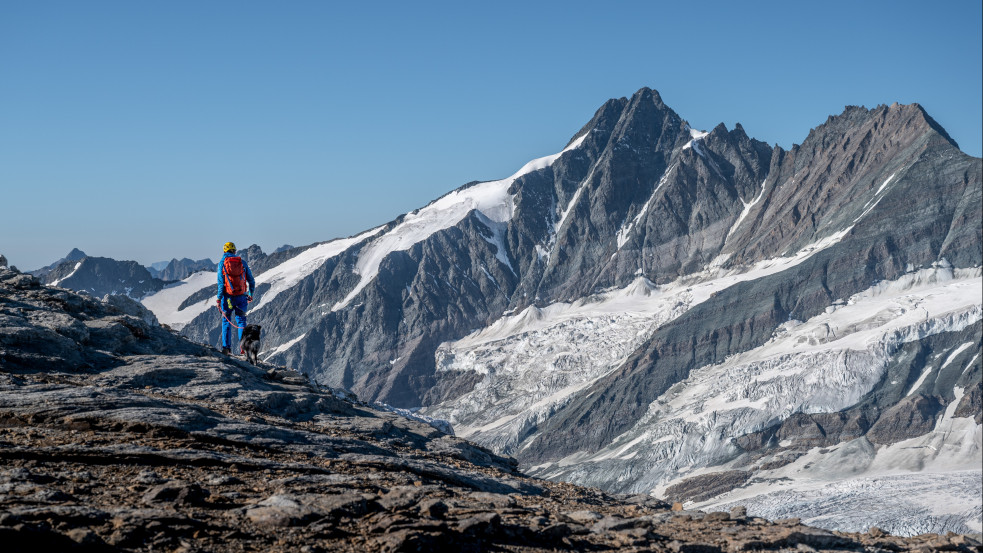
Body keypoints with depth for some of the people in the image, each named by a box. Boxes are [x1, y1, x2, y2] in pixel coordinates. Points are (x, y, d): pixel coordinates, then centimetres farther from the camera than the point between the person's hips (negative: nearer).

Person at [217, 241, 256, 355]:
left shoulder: (222, 263, -3)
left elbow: (221, 283, -8)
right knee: (241, 321, 8)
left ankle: (226, 347, 7)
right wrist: (251, 294, 21)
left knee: (226, 321, 11)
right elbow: (251, 280, 8)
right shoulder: (242, 262, 4)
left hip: (228, 296, -1)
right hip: (241, 297, 1)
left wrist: (219, 299, -5)